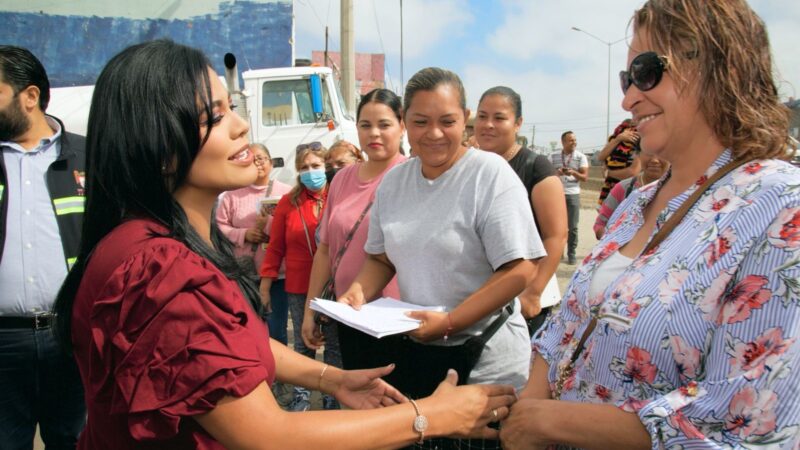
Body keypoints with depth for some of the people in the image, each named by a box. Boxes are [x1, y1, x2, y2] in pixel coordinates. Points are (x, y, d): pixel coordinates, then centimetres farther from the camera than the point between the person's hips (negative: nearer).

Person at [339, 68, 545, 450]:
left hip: (487, 361, -5)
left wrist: (449, 323, -24)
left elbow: (520, 270, -18)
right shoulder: (394, 180, 3)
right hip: (413, 352, 5)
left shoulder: (490, 174, -14)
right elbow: (381, 257, 14)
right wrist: (358, 292, -7)